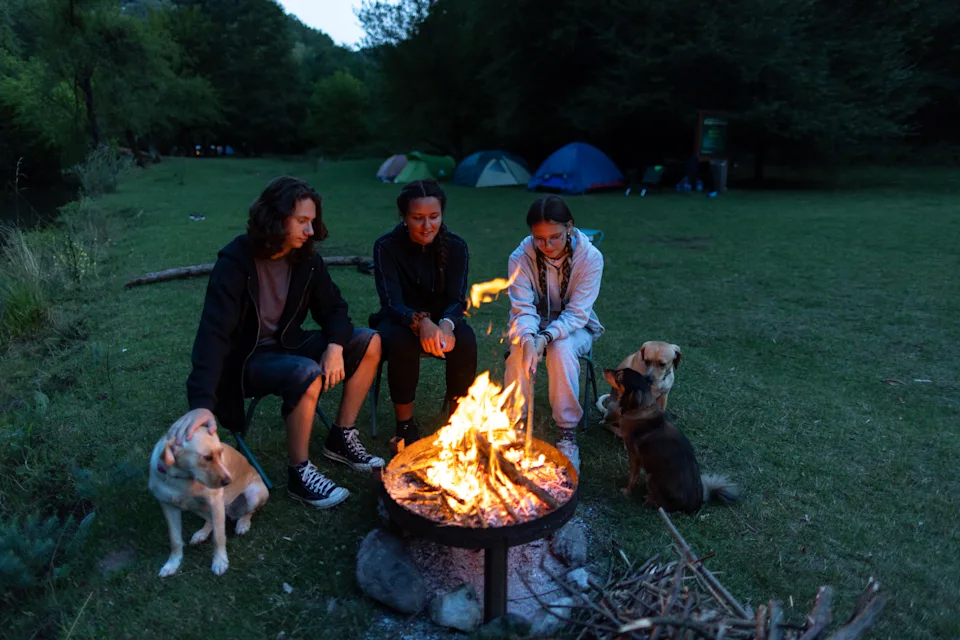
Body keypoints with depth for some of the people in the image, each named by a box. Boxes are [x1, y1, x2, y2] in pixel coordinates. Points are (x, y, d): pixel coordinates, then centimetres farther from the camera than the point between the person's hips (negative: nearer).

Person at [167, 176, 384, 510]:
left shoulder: (306, 258, -4)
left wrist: (336, 346, -20)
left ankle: (341, 439, 4)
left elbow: (333, 308, 4)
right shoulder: (235, 261, -22)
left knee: (369, 342, -6)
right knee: (307, 374, -35)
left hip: (286, 345, 7)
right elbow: (214, 332, -32)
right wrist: (202, 403, -43)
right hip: (247, 360, -6)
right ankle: (299, 473, -14)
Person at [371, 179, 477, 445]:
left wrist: (445, 324, -39)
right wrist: (421, 322, -46)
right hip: (398, 323, -1)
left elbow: (457, 299, -15)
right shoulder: (386, 247, -16)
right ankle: (405, 423, -15)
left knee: (466, 339, -30)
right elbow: (392, 303, -24)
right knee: (401, 341, -35)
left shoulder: (455, 246, -10)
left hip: (441, 323, 2)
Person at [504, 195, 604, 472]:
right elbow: (523, 310, -20)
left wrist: (547, 337, -39)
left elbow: (577, 313, -22)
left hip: (574, 327, -1)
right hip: (534, 325, 1)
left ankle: (568, 436, -21)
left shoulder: (590, 257, -22)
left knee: (562, 350, -35)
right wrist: (527, 338, -42)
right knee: (520, 351, -33)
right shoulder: (521, 257, -19)